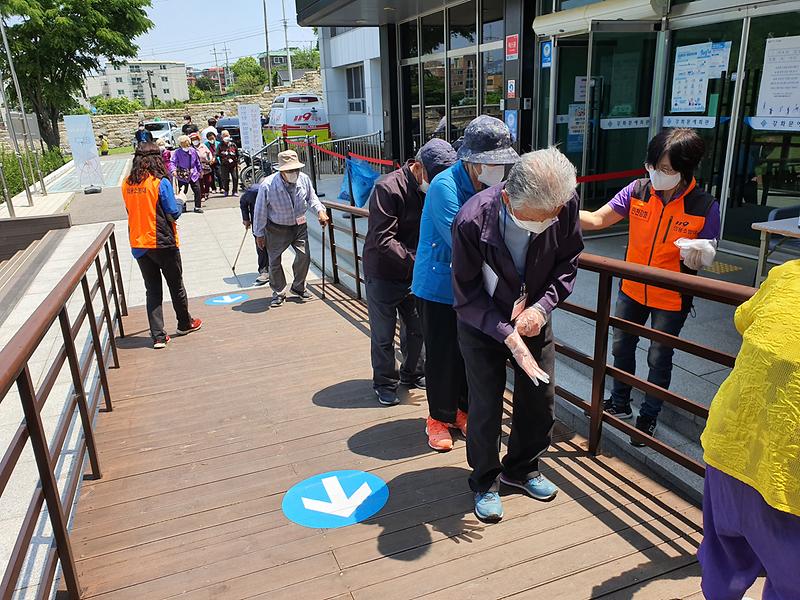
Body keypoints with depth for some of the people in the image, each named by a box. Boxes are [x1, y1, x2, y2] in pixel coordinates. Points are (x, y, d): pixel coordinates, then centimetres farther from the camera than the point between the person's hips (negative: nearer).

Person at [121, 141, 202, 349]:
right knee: (176, 285, 15)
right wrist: (179, 200, 6)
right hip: (162, 242, -4)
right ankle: (185, 324, 31)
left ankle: (158, 336, 7)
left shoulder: (127, 184, 1)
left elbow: (131, 211, 12)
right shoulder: (161, 182, -14)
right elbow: (173, 213, -12)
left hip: (138, 244, 4)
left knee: (152, 289, 10)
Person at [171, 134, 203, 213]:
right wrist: (174, 170, -29)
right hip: (182, 175, -2)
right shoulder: (177, 152, -5)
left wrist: (200, 170, 23)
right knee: (182, 192, 5)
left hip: (193, 174, 2)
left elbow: (197, 162, 16)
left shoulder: (193, 150, 5)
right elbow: (173, 162, -11)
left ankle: (197, 207, 8)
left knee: (197, 190, -2)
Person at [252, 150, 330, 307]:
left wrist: (320, 211, -13)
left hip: (299, 225, 3)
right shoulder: (268, 185, -24)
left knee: (304, 256, -2)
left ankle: (298, 287, 23)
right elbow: (260, 211, -13)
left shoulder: (304, 179, -14)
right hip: (276, 229, -2)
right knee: (274, 261, 2)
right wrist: (259, 234, -6)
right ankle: (279, 293, 21)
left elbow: (312, 197, 6)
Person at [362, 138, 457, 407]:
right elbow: (383, 239, -26)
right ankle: (385, 383, 26)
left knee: (416, 329, 16)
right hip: (383, 276, -6)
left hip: (414, 275, 6)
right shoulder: (388, 188, -21)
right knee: (383, 336, 7)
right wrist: (417, 261, -32)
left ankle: (411, 375, 37)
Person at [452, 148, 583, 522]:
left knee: (540, 398, 11)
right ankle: (486, 481, 28)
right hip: (483, 324, -3)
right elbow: (467, 295, -20)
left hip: (533, 317, 4)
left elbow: (567, 263, -3)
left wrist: (543, 306, -18)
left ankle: (521, 469, 38)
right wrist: (508, 336, -28)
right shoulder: (472, 221, -31)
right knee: (486, 406, 2)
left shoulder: (565, 205, -22)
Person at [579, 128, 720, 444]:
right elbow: (597, 220, -11)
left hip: (671, 298, -3)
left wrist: (696, 259, -32)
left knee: (659, 359, 11)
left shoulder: (705, 207, -20)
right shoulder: (638, 190, -13)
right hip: (632, 288, 4)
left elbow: (705, 258, -8)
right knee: (621, 347, 18)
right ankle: (620, 403, 42)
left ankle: (648, 417, 34)